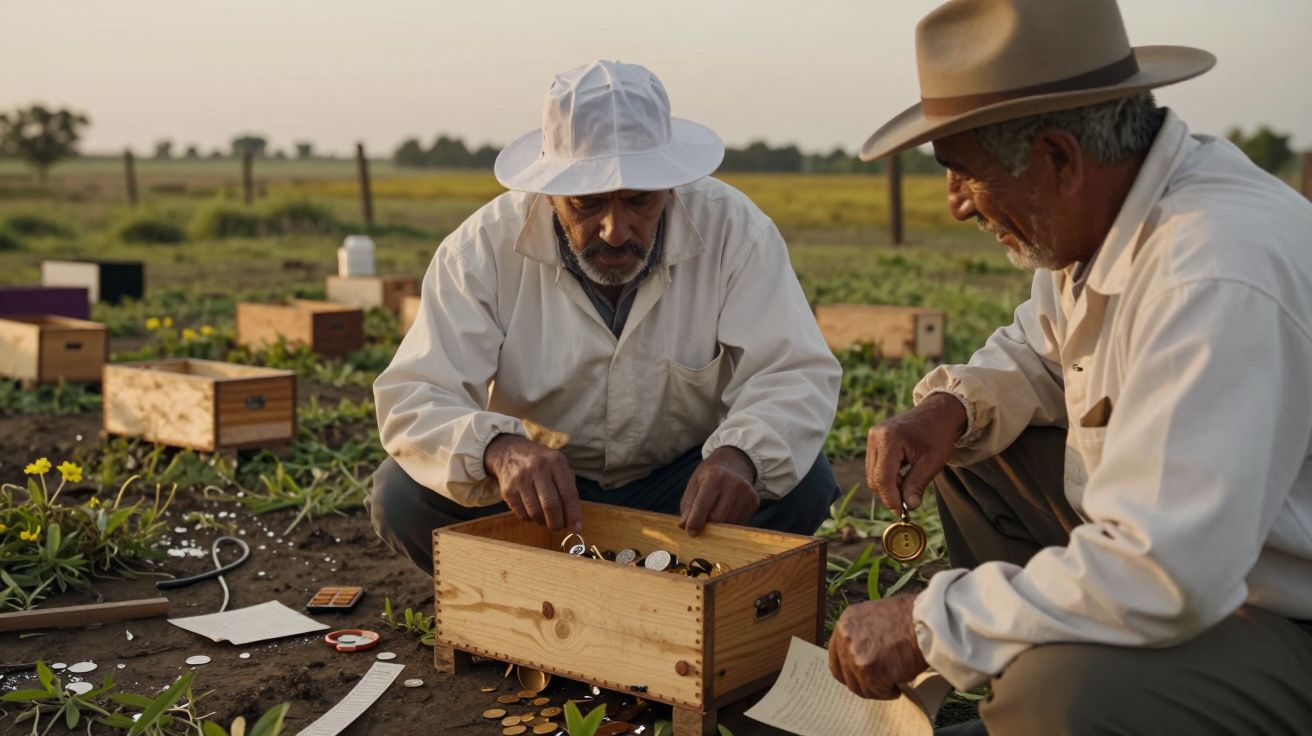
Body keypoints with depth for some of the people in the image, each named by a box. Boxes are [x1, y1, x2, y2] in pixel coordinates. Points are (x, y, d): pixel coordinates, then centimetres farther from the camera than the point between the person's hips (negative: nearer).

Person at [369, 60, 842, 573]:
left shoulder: (732, 230, -17)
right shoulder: (485, 248, -18)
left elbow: (794, 373, -19)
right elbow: (411, 398, -24)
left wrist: (739, 454, -42)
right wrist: (498, 449, -47)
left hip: (682, 490, 1)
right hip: (533, 493, 0)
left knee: (803, 485, -26)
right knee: (402, 496, -24)